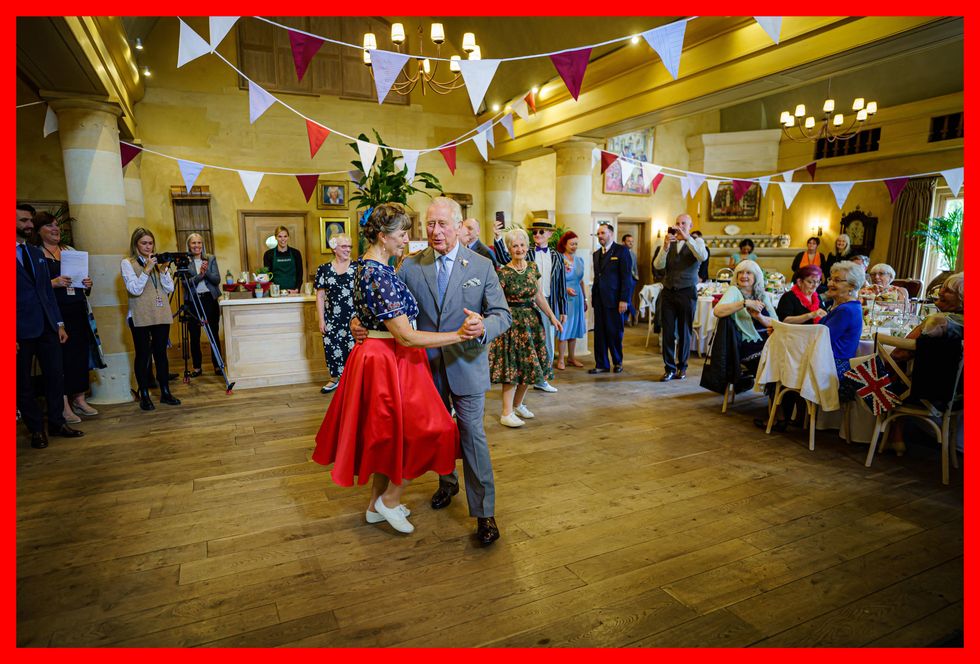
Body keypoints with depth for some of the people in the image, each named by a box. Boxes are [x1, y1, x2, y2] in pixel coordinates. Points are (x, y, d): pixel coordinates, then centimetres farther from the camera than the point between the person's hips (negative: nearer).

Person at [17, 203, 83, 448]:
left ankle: (57, 423, 20)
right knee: (23, 383, 7)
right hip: (22, 331, -5)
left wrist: (59, 323, 11)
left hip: (47, 327, 6)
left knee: (55, 377, 8)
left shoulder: (36, 253, 14)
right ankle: (36, 429, 17)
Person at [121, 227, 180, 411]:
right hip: (140, 317, -4)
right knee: (143, 355, 1)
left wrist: (163, 269, -6)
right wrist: (147, 270, -18)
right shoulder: (127, 263, 0)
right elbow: (134, 289, -13)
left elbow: (170, 288, 6)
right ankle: (144, 396, 9)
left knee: (161, 353, 7)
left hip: (162, 315, 4)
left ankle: (165, 392, 14)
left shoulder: (157, 261, 14)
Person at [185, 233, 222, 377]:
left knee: (214, 333, 2)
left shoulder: (211, 259, 7)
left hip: (209, 299, 1)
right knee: (194, 335, 3)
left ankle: (217, 365, 10)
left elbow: (217, 280, -1)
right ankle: (197, 367, 13)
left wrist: (206, 272, -18)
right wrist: (200, 275, -21)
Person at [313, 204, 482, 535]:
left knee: (387, 433, 19)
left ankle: (376, 505, 34)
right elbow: (405, 336, -26)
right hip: (389, 362, -10)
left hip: (378, 356, 10)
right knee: (424, 430, 1)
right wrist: (459, 335, -26)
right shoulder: (379, 274, -23)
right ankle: (389, 499, 17)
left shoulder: (368, 266, 9)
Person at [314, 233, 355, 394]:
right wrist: (321, 320, 1)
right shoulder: (324, 269, 4)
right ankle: (335, 379, 26)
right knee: (332, 348, 7)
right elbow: (320, 296, 5)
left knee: (353, 347, -2)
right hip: (332, 318, 1)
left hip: (353, 317, -1)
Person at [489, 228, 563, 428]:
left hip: (532, 320, 6)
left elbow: (539, 295, 14)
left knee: (529, 364, 10)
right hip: (511, 322, -6)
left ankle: (518, 404, 27)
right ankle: (506, 413, 1)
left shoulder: (533, 267, 7)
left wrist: (552, 316, 12)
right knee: (512, 365, -6)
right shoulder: (503, 272, -10)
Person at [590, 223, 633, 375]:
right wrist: (593, 297, 8)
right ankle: (602, 364, 14)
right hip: (598, 299, 5)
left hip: (614, 299, -5)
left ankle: (617, 362, 22)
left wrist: (624, 299, -15)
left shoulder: (621, 250, -4)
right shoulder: (596, 254, 15)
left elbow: (626, 276, -9)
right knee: (599, 332, 6)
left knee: (614, 332, 4)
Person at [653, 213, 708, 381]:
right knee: (668, 332, 2)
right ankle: (669, 368, 9)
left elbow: (703, 257, -20)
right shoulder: (669, 243, 10)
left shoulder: (697, 241, 3)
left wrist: (687, 238, -26)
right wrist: (666, 246, -17)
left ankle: (682, 367, 19)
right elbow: (658, 266, -3)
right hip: (668, 292, 2)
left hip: (687, 292, -2)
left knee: (684, 332, 6)